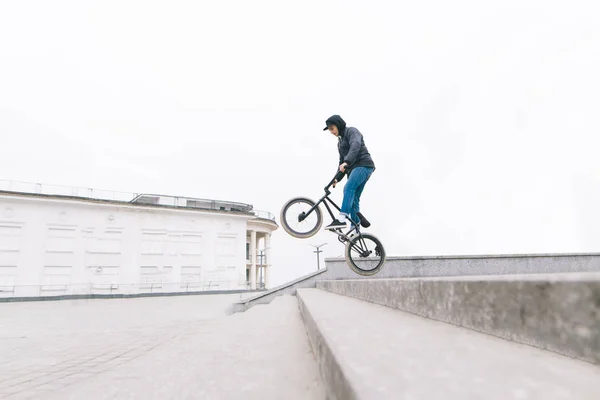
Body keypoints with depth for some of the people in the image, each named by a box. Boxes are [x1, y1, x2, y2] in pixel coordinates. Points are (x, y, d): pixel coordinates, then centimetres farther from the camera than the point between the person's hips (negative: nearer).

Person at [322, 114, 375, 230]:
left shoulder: (351, 131, -1)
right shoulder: (340, 141, 25)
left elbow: (355, 145, -23)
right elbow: (342, 161, 25)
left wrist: (346, 162, -37)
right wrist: (337, 178, 12)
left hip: (363, 165, -9)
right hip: (353, 168, 9)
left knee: (348, 188, -29)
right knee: (353, 199, 1)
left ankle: (341, 219, -40)